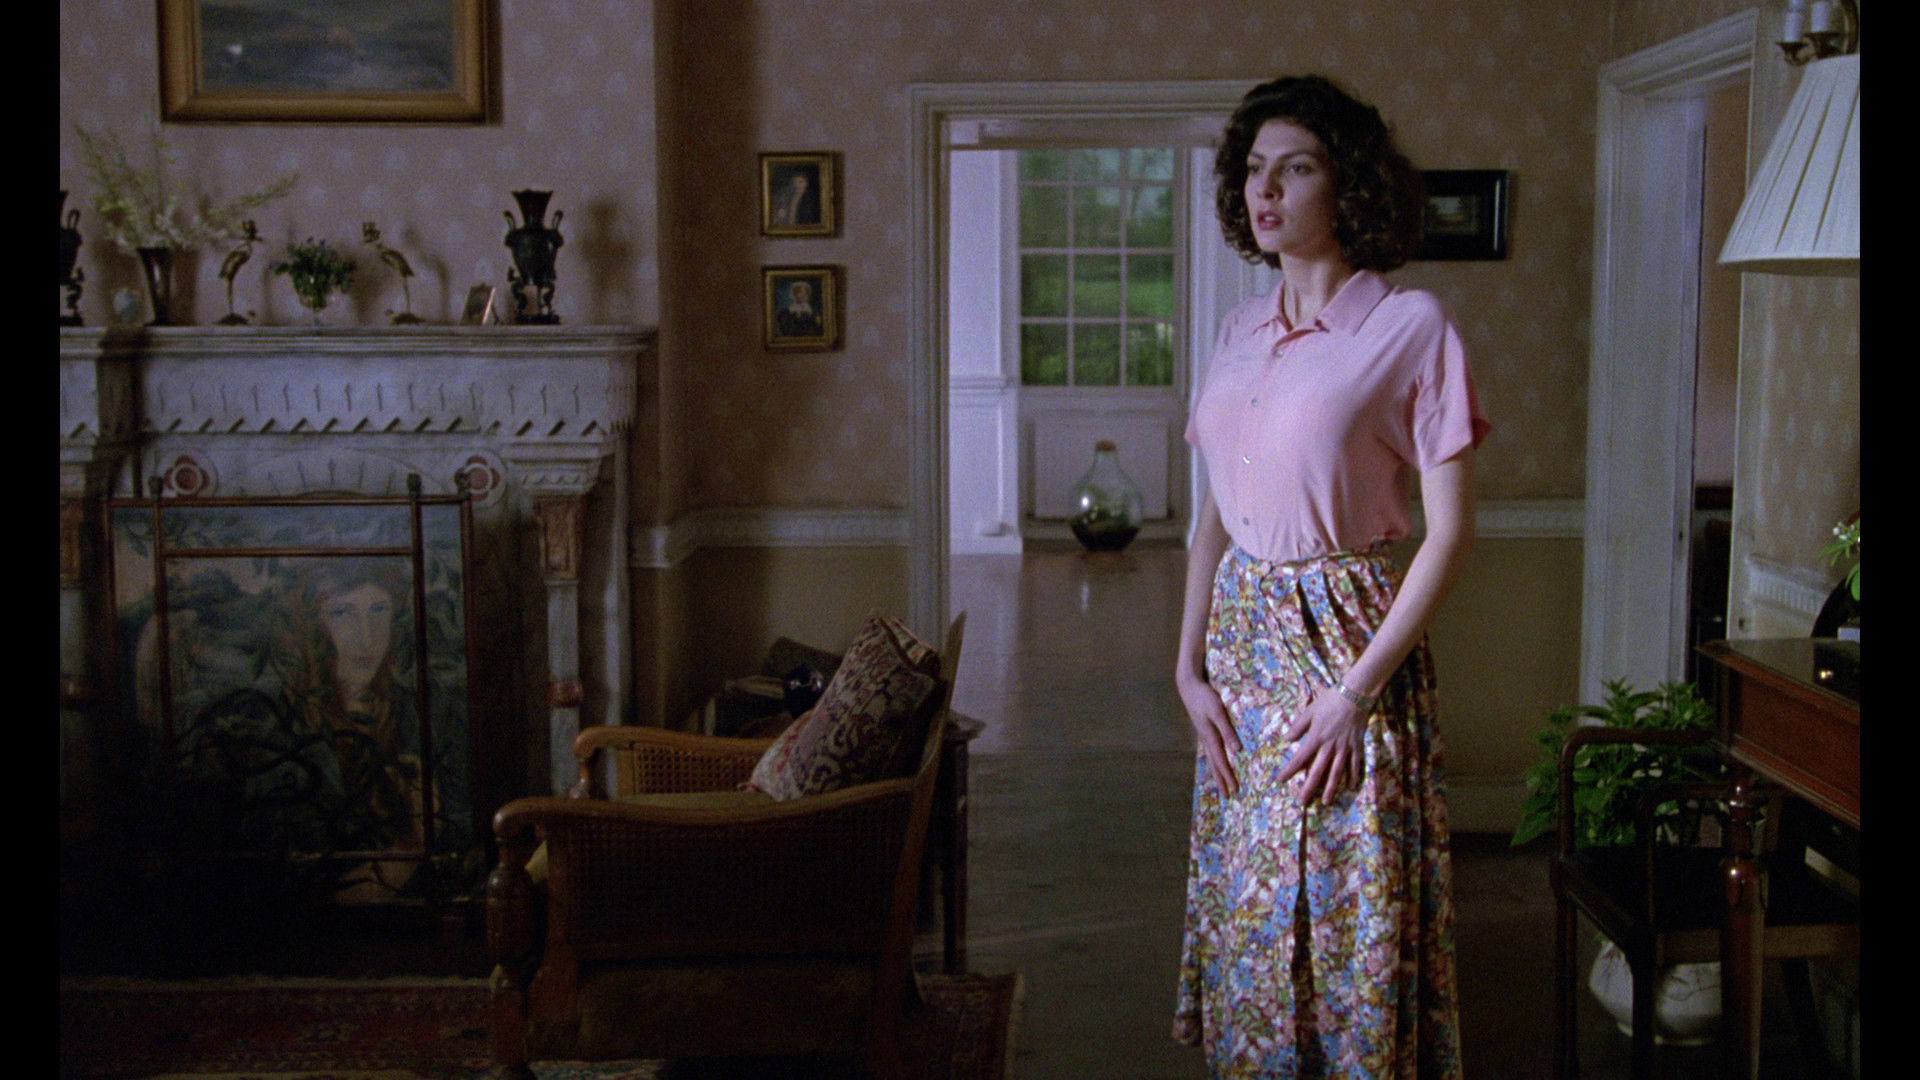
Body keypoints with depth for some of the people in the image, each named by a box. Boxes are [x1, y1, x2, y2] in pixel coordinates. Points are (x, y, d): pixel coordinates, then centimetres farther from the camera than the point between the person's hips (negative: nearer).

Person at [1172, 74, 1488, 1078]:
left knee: (1351, 914, 1)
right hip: (1243, 645, 6)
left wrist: (1357, 690, -16)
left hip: (1347, 643, -6)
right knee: (1245, 903, 13)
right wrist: (1189, 664, 5)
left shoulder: (1410, 326, -9)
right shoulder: (1241, 329, 9)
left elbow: (1449, 531, -11)